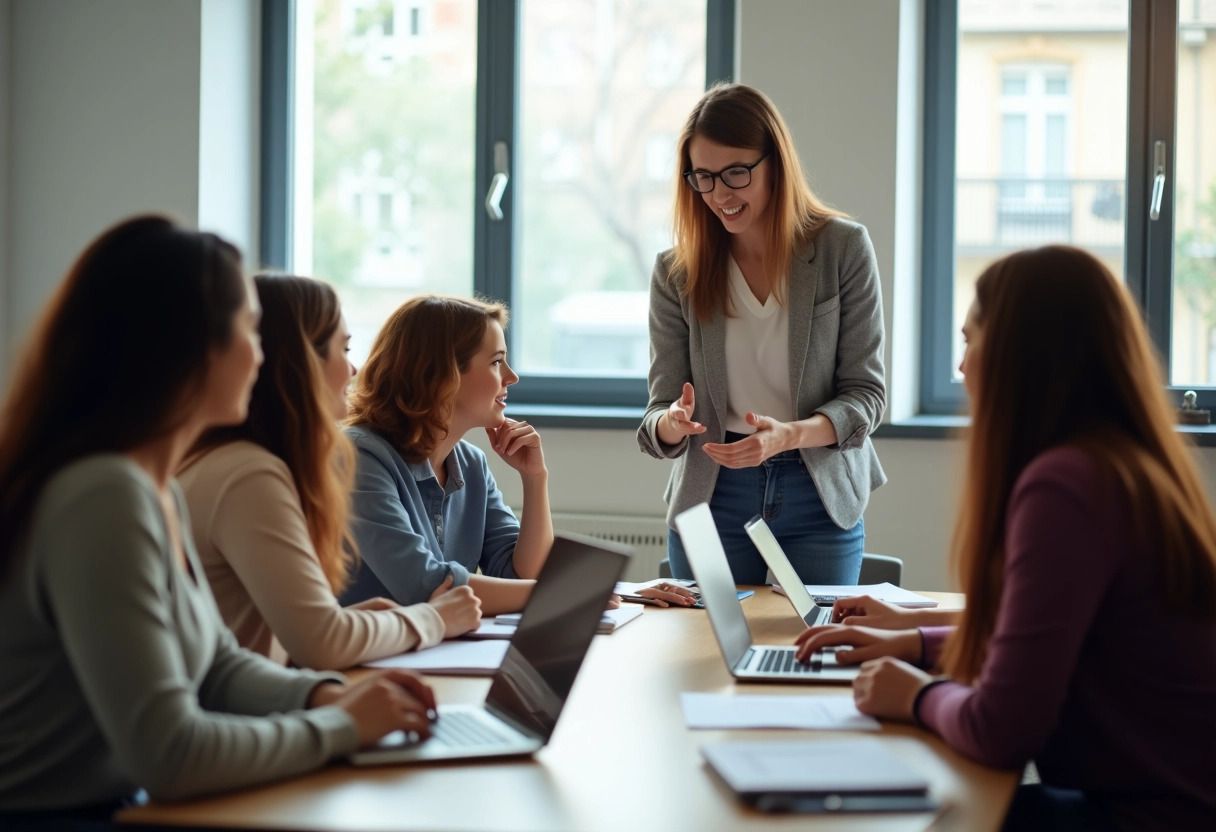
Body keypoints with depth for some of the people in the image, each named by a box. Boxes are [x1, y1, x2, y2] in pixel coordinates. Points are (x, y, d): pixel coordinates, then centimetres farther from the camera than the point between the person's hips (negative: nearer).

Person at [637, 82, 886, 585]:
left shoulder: (844, 249, -5)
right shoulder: (676, 272, -1)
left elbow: (866, 393, -6)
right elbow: (661, 411, 0)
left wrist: (789, 435, -24)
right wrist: (672, 424, -24)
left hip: (820, 499, -1)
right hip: (711, 500, 1)